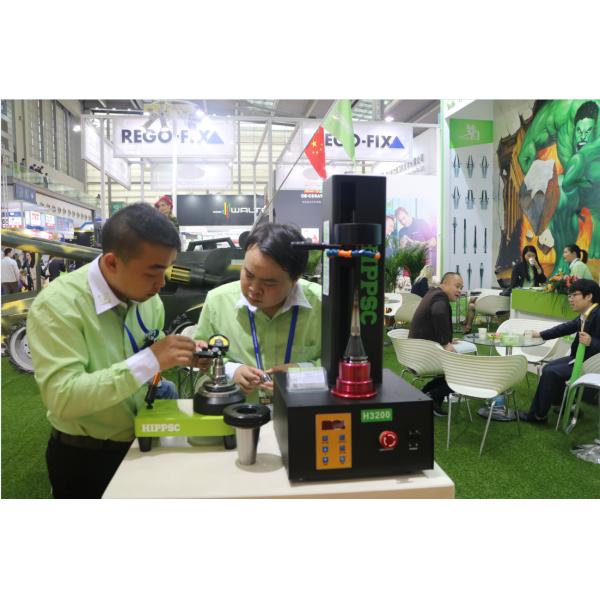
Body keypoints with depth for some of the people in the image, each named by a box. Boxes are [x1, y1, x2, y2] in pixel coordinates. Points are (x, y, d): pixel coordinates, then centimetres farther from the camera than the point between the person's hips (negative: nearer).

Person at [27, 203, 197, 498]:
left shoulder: (149, 299, -6)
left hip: (141, 445, 6)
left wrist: (181, 355, -13)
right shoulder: (57, 305, -25)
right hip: (84, 459, -5)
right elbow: (61, 398, -32)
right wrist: (149, 362, -37)